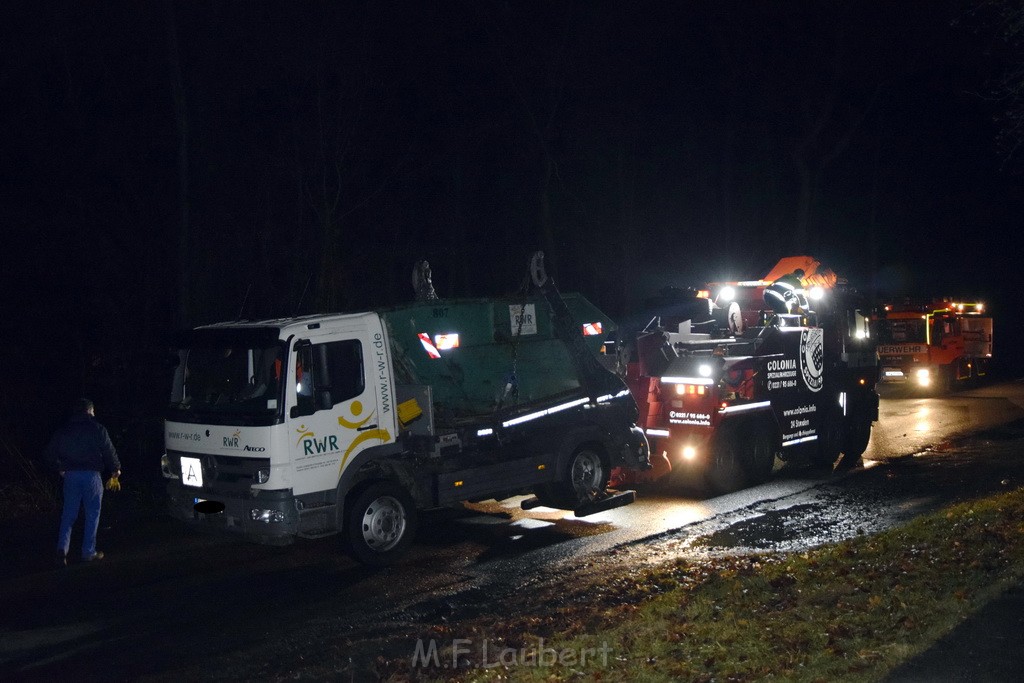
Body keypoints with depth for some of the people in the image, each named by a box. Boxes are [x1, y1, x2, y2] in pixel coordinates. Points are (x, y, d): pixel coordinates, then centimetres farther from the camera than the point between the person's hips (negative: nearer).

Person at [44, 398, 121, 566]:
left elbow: (49, 453, 10)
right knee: (92, 514, 6)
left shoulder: (64, 430, 8)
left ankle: (62, 548, -6)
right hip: (91, 475, -3)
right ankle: (88, 552, 8)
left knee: (69, 514, 10)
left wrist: (60, 468, 24)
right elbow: (109, 452, -3)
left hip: (70, 475, 3)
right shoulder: (97, 429, -4)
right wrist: (115, 469, 13)